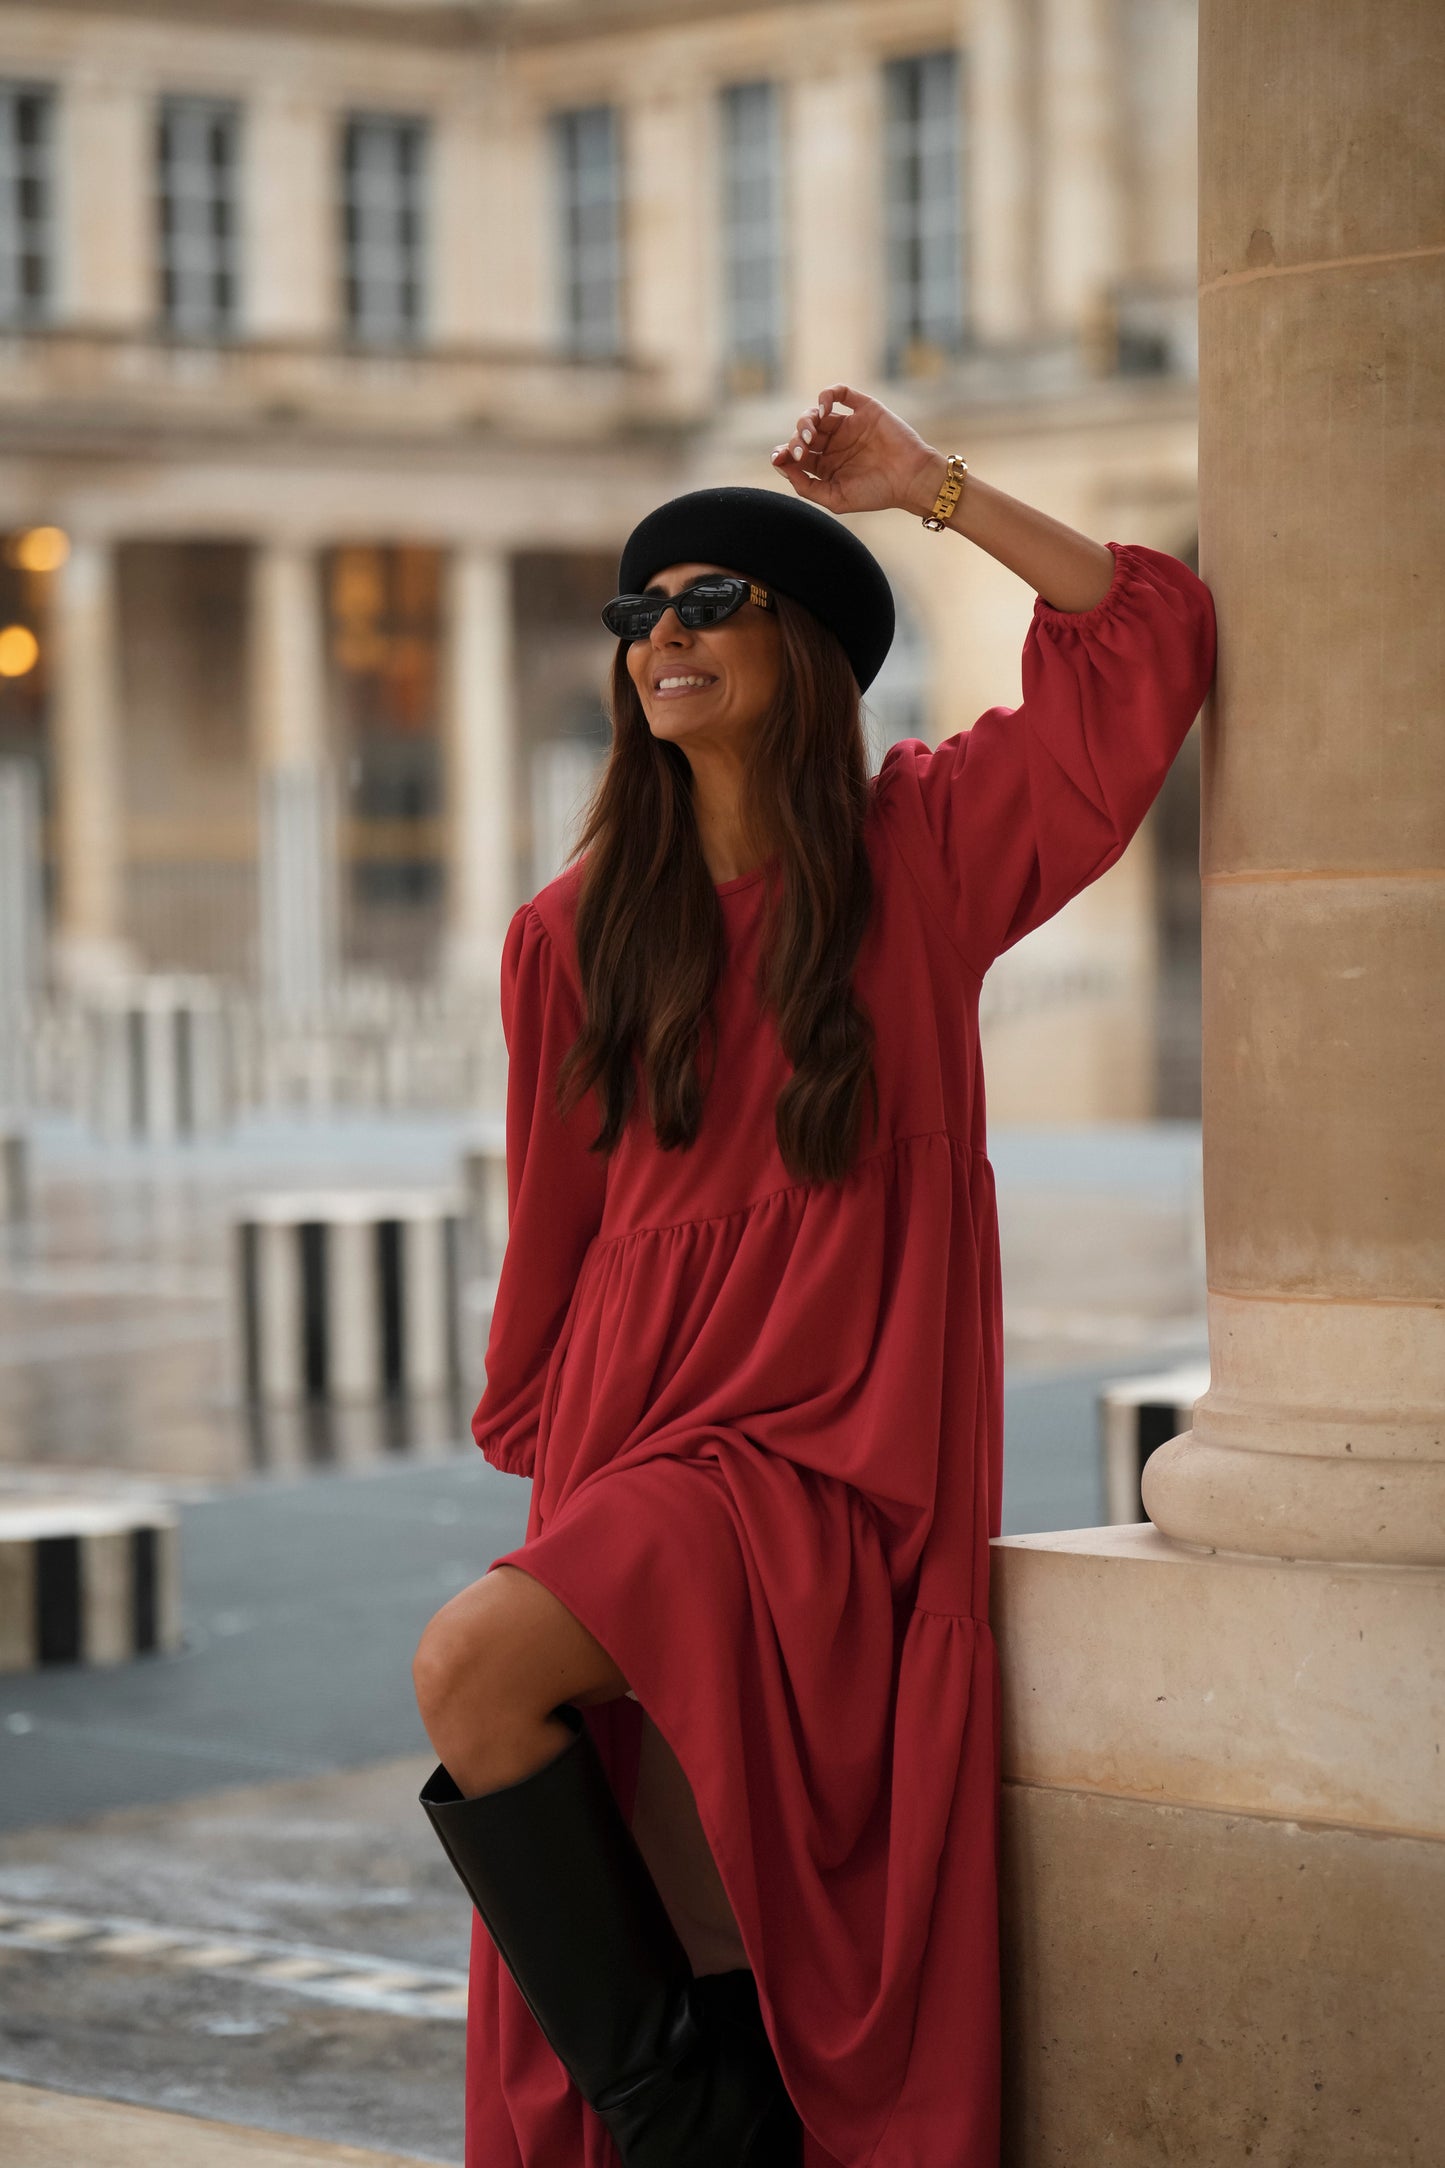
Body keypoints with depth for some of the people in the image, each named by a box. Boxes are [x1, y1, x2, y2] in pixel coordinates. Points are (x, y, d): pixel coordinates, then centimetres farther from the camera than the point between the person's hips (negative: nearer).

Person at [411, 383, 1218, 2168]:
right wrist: (542, 1432, 21)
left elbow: (1153, 632, -2)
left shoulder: (921, 845, 4)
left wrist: (930, 486, 0)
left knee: (474, 1666, -25)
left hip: (829, 1443, -4)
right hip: (636, 1419, 4)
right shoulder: (574, 933, 10)